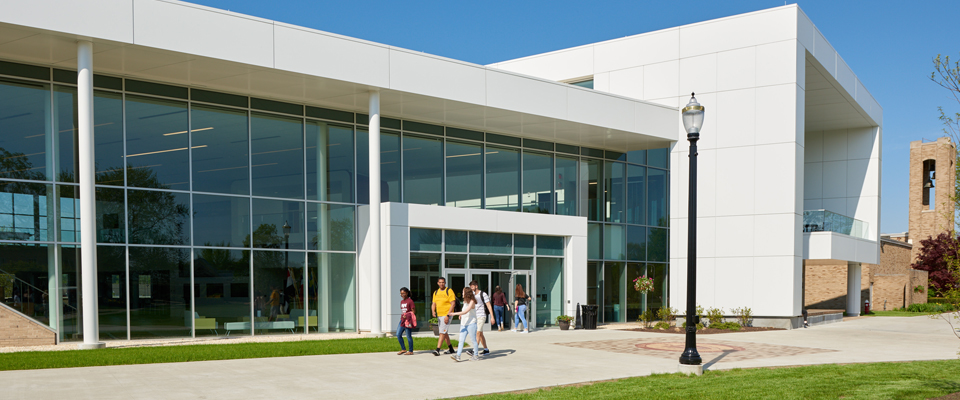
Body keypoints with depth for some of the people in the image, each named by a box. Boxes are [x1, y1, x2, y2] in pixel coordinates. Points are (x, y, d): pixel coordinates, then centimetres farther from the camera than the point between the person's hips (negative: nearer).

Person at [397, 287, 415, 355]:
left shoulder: (410, 301, -7)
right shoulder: (402, 301, 16)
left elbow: (413, 312, -9)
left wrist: (407, 316, -21)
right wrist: (402, 318, 18)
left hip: (408, 321, -8)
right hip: (402, 320, 8)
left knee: (408, 336, -3)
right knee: (398, 334, 2)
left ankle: (411, 351, 6)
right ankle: (403, 349, 13)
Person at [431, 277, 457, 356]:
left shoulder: (449, 291, -9)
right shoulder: (436, 292, 11)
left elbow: (453, 304, -14)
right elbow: (434, 303, 14)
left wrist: (447, 315, -20)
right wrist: (433, 311, -8)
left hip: (446, 315, -8)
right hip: (439, 315, 8)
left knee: (442, 332, -12)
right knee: (444, 332, 13)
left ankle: (437, 350, -15)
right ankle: (450, 349, 25)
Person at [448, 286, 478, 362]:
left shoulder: (472, 302, -12)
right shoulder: (465, 302, 14)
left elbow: (465, 312, -23)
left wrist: (454, 313, -25)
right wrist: (461, 315, 9)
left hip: (471, 324, -8)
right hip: (463, 324, 8)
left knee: (473, 340, 2)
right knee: (461, 340, -3)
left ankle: (476, 355, 13)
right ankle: (458, 356, -9)